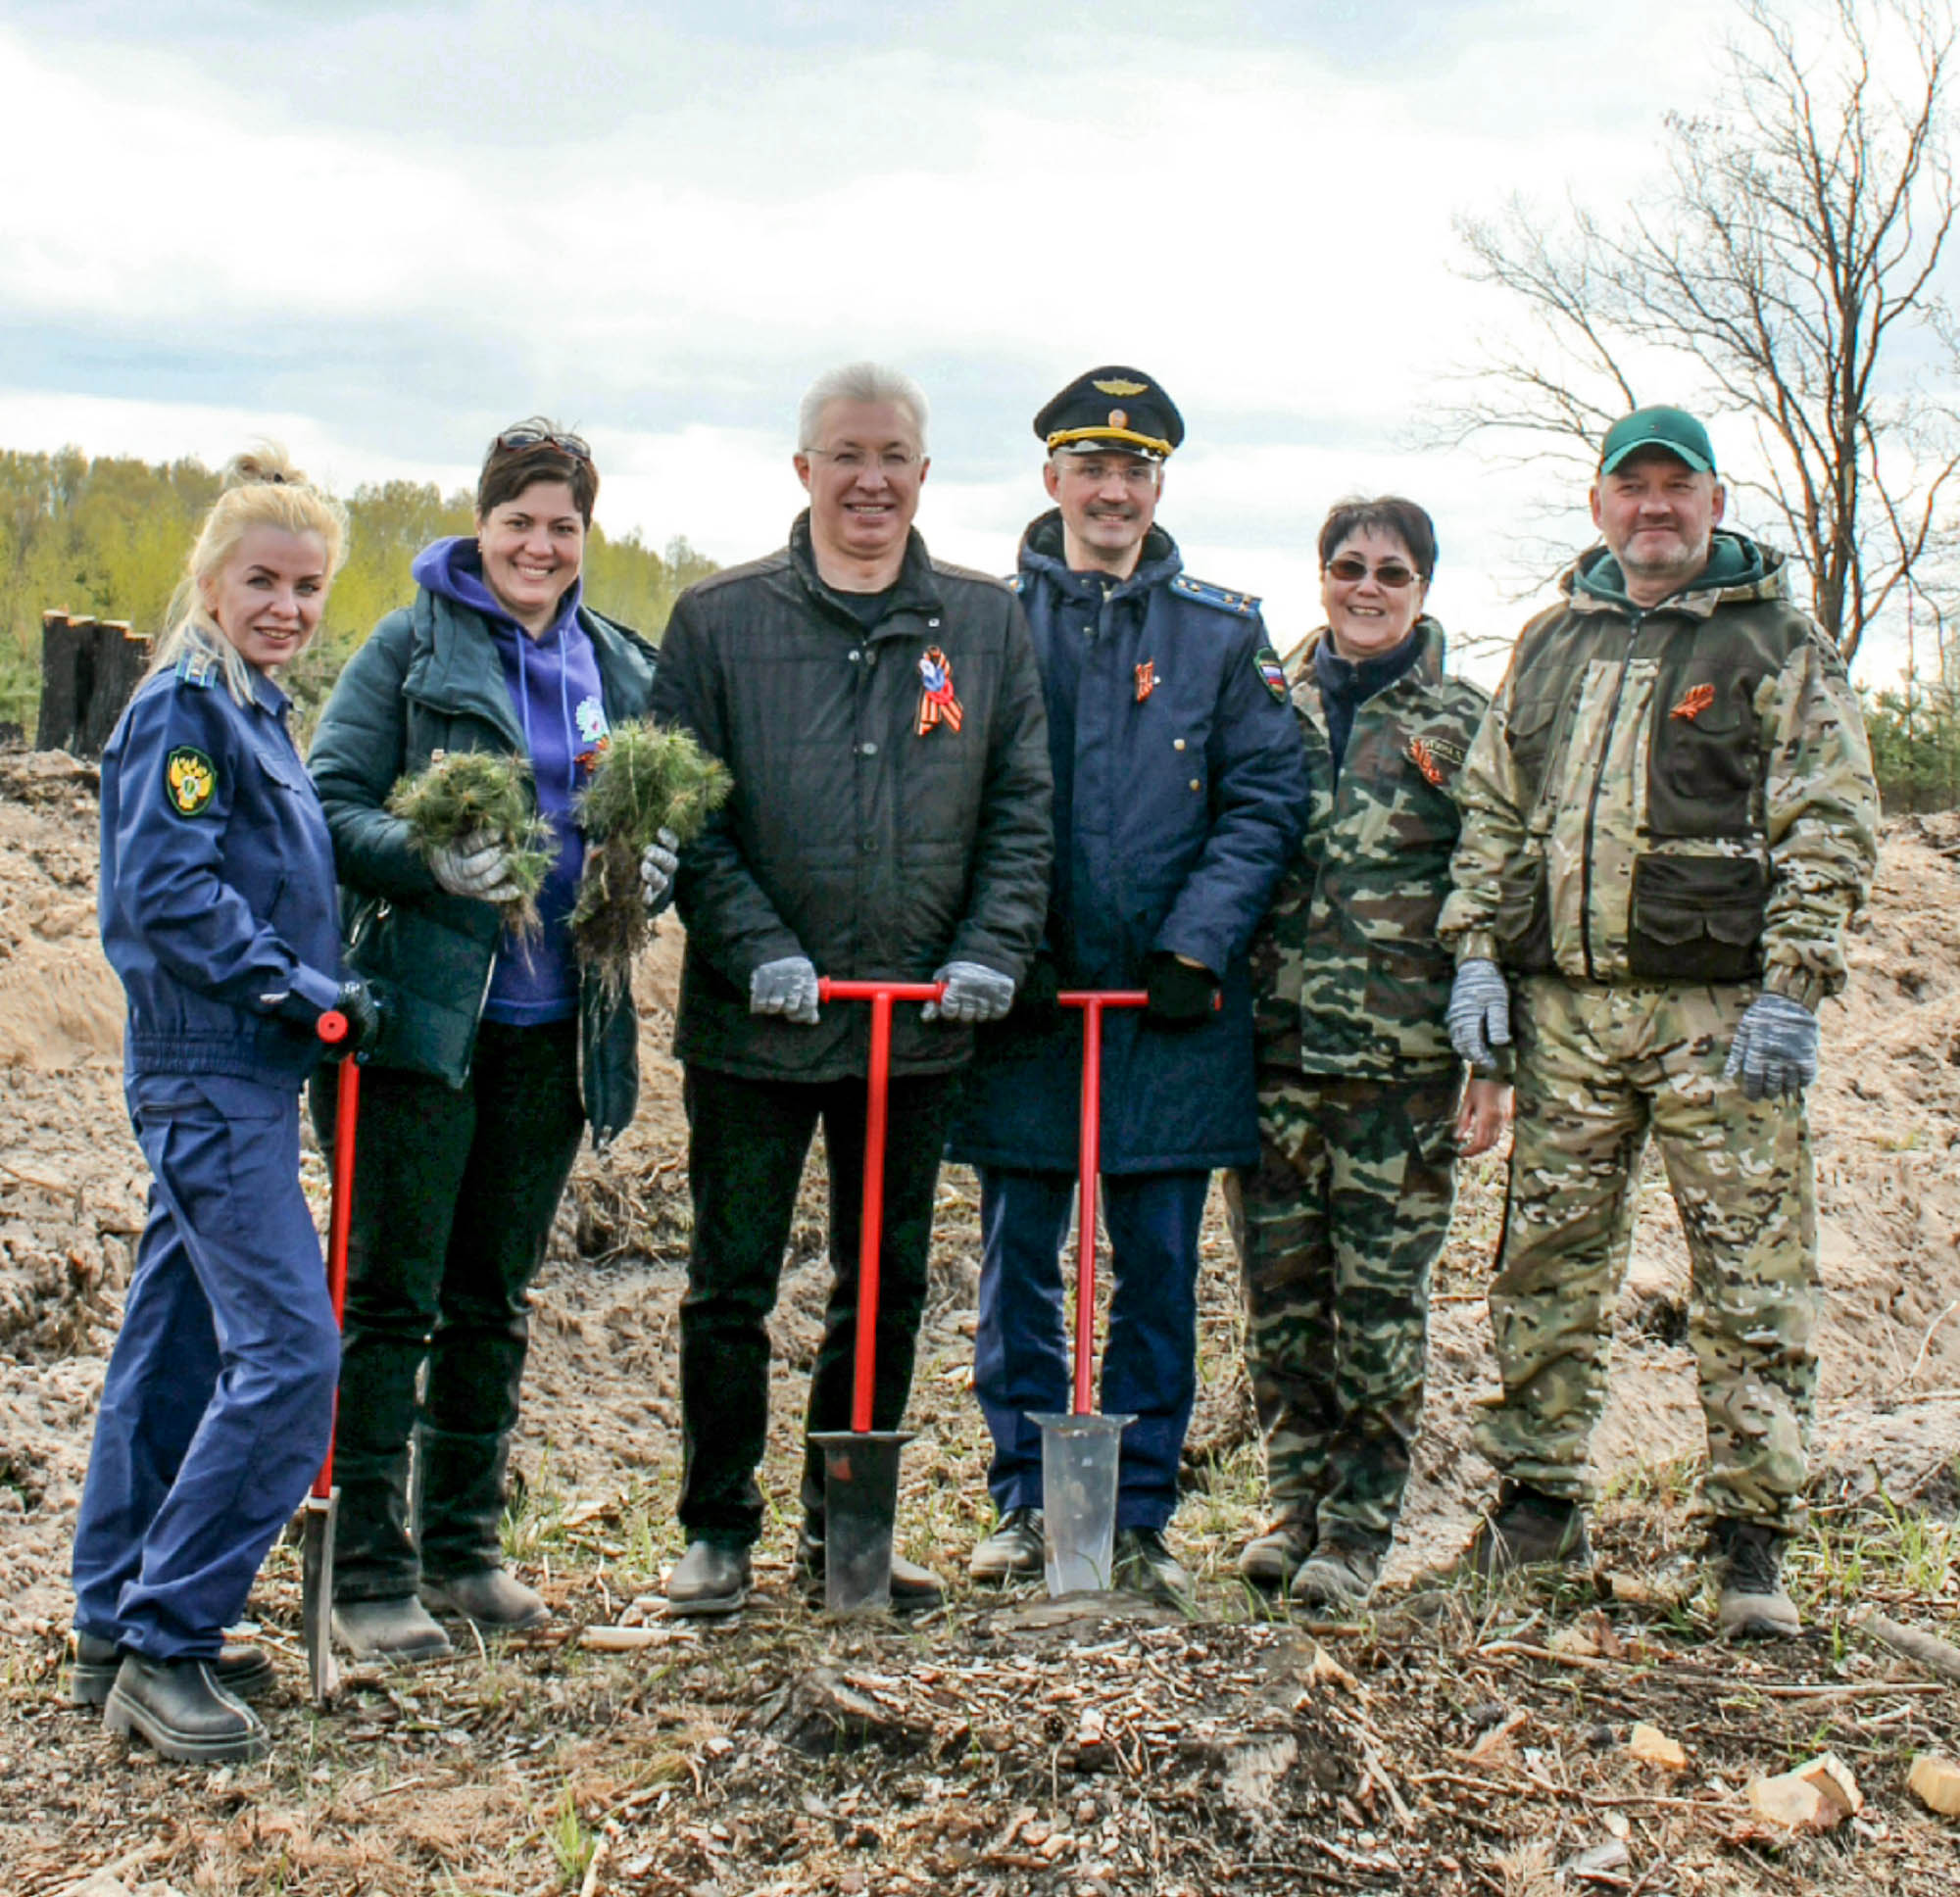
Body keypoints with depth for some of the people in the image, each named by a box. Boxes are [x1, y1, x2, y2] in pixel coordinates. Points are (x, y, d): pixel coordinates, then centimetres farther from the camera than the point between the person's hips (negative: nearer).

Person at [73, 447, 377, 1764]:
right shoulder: (186, 705, -12)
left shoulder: (254, 708, 16)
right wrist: (302, 988, -18)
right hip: (212, 1072, -10)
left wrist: (315, 986, 8)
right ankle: (166, 1643, -6)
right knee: (288, 1347, -13)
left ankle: (118, 1632, 23)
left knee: (179, 1342, 13)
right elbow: (164, 888, -20)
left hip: (233, 1070, 10)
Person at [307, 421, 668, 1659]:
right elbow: (332, 805, -7)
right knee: (392, 1295, -2)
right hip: (422, 1010, -5)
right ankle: (368, 1568, 6)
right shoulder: (414, 648, -2)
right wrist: (429, 858, -24)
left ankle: (463, 1545, 26)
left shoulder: (622, 666, 11)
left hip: (555, 1022, 5)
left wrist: (653, 869, -7)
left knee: (496, 1298, 14)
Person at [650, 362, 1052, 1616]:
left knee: (888, 1289, 11)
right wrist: (755, 948, -13)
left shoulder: (987, 624, 6)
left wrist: (991, 951, -7)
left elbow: (1021, 810, 6)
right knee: (732, 1288, 6)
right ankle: (719, 1529, 21)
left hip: (921, 1021, 2)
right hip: (753, 1020, -2)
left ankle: (847, 1526, 26)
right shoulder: (719, 620, 1)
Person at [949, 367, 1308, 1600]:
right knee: (1020, 1257, 6)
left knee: (1159, 1263, 4)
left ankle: (1140, 1512, 14)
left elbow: (1268, 799, 2)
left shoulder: (1223, 631, 6)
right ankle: (1027, 1500, 18)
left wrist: (1198, 943, -9)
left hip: (1171, 997, 0)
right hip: (1024, 992, 0)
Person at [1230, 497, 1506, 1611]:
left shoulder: (1465, 722, 4)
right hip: (1276, 1040, 3)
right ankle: (1297, 1498, 20)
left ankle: (1361, 1527, 10)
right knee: (1278, 1282, 6)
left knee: (1382, 1290, 0)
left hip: (1403, 1055, -3)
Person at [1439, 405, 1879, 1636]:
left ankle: (1753, 1542, 4)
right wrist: (1478, 953, 7)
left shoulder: (1780, 647, 3)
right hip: (1565, 1003, 4)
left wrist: (1791, 990, -12)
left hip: (1722, 1010, -4)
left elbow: (1829, 828, -3)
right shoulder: (1551, 644, 17)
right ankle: (1540, 1502, 21)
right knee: (1549, 1262, 9)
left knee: (1753, 1278, -4)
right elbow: (1494, 812, 19)